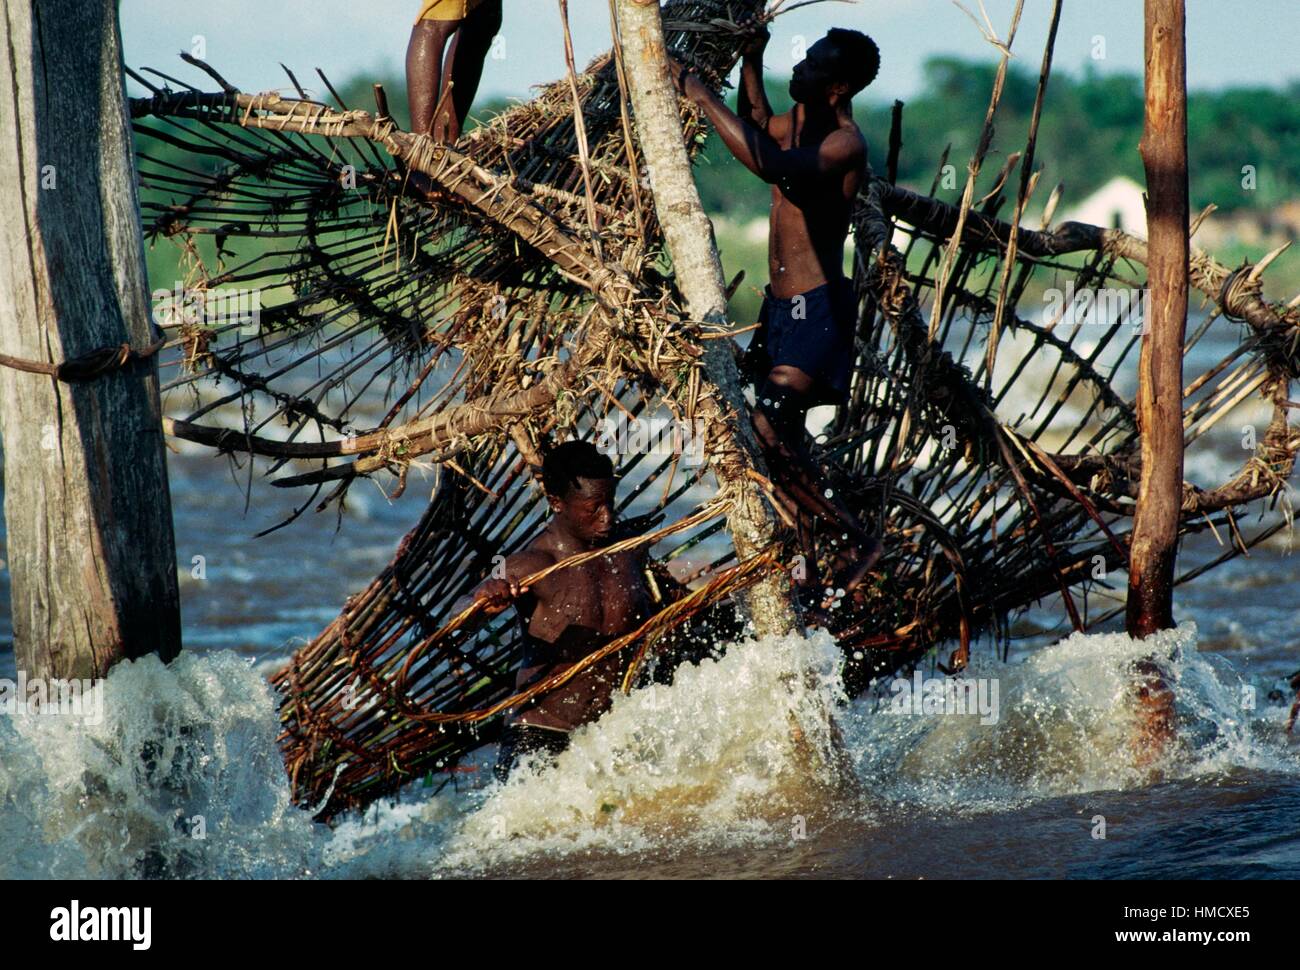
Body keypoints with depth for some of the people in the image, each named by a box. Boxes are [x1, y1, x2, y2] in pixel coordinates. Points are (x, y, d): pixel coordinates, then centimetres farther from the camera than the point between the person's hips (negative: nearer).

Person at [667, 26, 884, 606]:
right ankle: (807, 565, 17)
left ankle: (853, 541, -10)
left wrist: (701, 95, -31)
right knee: (778, 436, 11)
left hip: (817, 309, -10)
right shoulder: (801, 119, 8)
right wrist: (750, 62, 17)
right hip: (781, 304, 10)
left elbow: (769, 163, -37)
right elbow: (759, 129, 33)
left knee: (770, 429, -20)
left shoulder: (845, 145, -20)